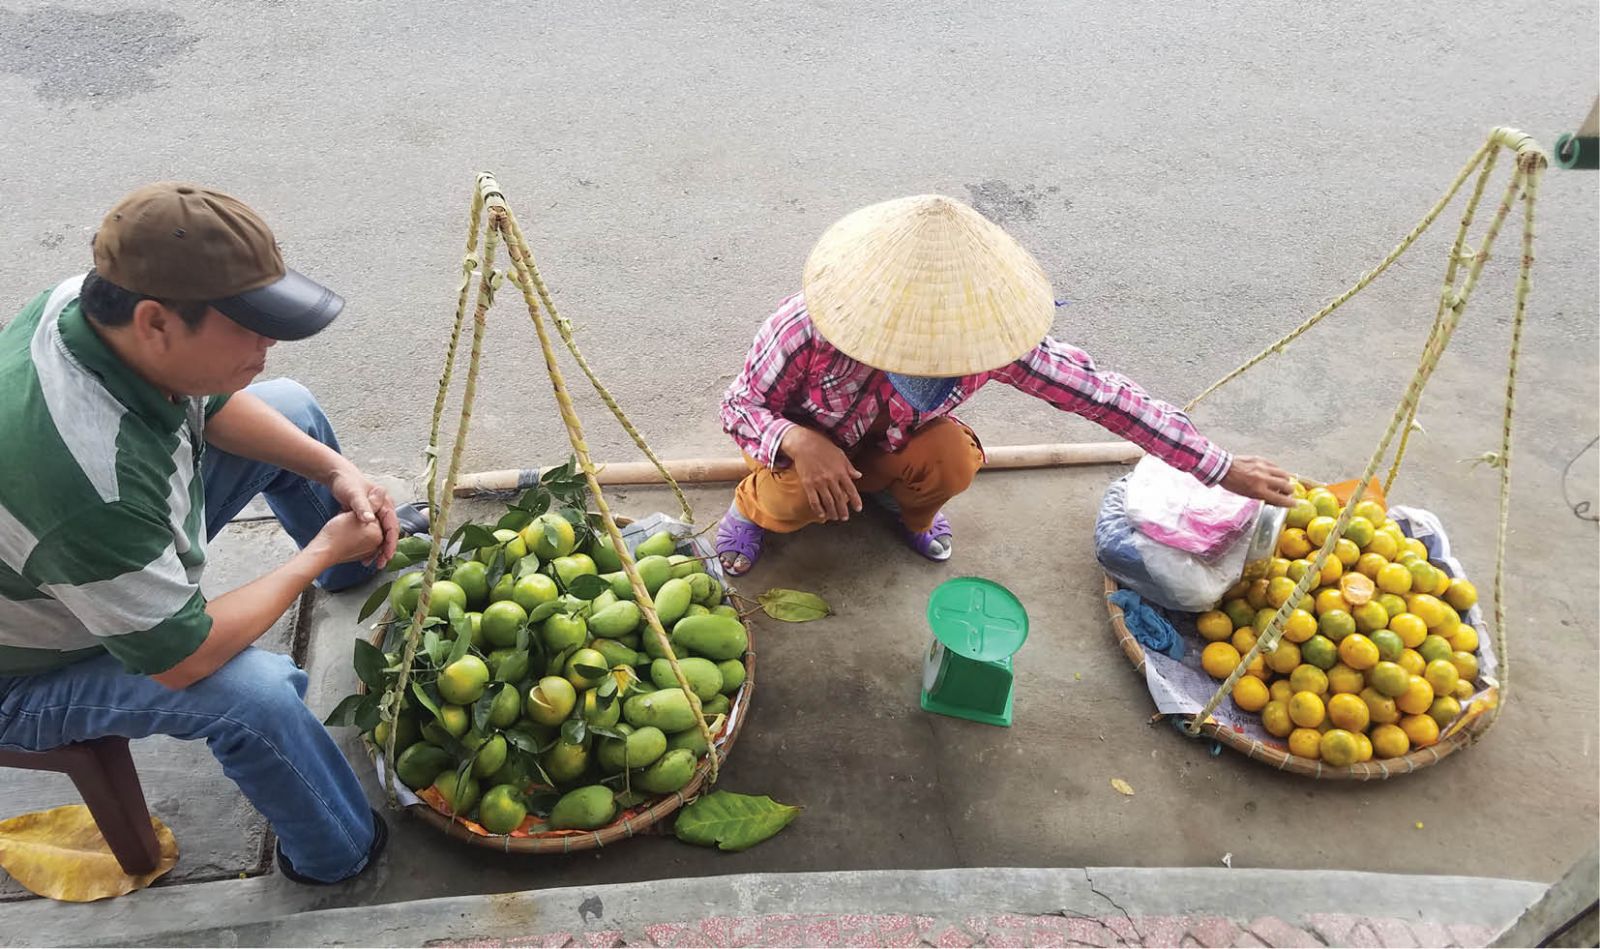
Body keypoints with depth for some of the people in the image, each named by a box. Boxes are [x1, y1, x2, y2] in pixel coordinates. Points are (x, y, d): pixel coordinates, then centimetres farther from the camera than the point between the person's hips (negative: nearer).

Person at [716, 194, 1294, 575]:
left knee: (953, 459, -29)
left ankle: (910, 512, 9)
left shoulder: (982, 328, -33)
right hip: (798, 442, -2)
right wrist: (800, 442, -47)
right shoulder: (807, 332, -39)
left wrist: (1222, 469, -26)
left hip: (891, 442, 2)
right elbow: (738, 406, -23)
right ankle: (754, 503, 6)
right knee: (795, 500, -33)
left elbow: (1099, 392, -28)